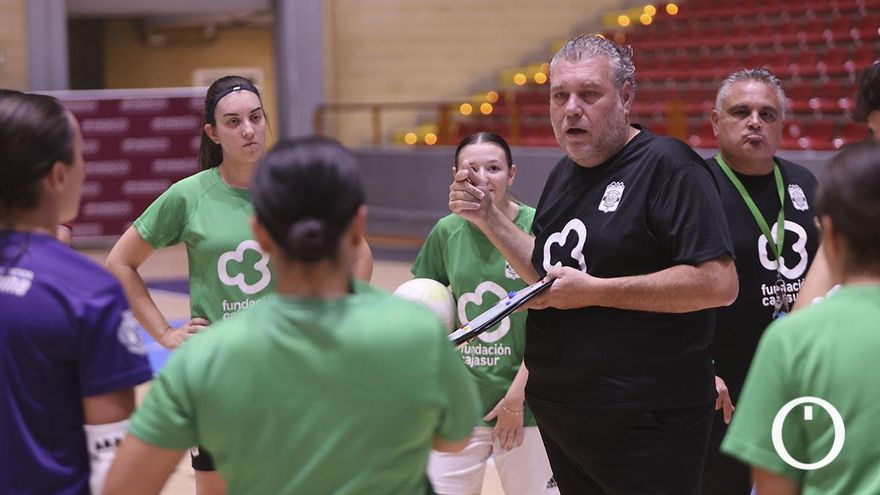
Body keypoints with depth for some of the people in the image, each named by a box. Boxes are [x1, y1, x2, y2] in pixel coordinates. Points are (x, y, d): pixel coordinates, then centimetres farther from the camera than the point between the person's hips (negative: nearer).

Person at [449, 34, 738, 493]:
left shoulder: (667, 166, -14)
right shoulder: (564, 175, 12)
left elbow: (718, 283, -23)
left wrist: (594, 291, -22)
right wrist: (488, 218, 8)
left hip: (647, 422, -8)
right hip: (561, 415, 8)